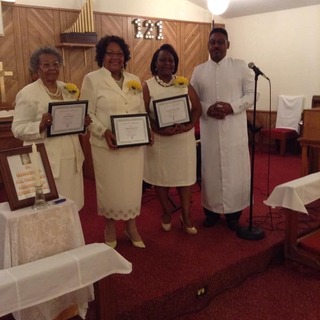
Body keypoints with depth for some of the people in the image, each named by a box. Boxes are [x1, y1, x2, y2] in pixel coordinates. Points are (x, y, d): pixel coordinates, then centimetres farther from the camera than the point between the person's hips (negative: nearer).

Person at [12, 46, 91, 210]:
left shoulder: (67, 89, 12)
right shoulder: (27, 93, -7)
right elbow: (18, 129, -10)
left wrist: (83, 122, -4)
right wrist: (41, 125, -28)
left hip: (71, 157, 6)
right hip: (47, 161, -6)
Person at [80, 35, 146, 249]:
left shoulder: (134, 80, 12)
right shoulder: (92, 79, -2)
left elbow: (142, 111, 14)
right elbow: (87, 113, -7)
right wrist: (104, 132, -21)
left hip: (134, 144, 4)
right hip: (107, 145, -4)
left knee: (133, 185, 10)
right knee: (110, 186, 8)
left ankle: (132, 227, 28)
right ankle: (110, 228, 28)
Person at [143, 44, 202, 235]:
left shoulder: (184, 84, 6)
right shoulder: (148, 86, -1)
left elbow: (197, 108, 3)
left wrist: (189, 126, -16)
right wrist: (159, 130, -23)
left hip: (184, 139, 1)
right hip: (159, 139, -1)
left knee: (185, 176, 5)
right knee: (161, 176, 8)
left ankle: (186, 216, 19)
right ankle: (167, 212, 28)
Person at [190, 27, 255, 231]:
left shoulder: (241, 66, 2)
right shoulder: (199, 71, 8)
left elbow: (252, 94, -1)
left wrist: (232, 106, -17)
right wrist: (206, 109, -13)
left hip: (234, 130, -1)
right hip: (209, 130, 2)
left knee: (235, 169, 3)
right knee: (211, 169, 8)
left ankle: (233, 213, 18)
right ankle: (212, 211, 23)